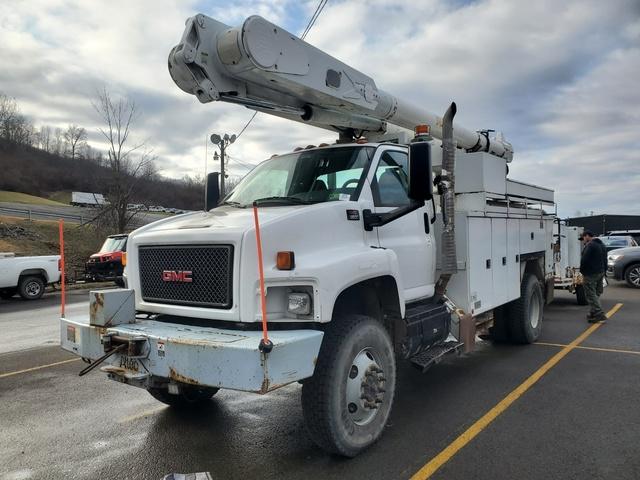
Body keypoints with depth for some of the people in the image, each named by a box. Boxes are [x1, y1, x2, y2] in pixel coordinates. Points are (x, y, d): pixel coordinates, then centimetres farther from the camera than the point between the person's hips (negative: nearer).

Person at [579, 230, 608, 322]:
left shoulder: (590, 245, -15)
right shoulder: (602, 245, 17)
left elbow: (584, 260, -19)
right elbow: (605, 260, 22)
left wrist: (583, 272, -7)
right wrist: (603, 271, 21)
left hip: (591, 274, -10)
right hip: (601, 273, 10)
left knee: (591, 295, -7)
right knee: (596, 294, 15)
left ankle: (599, 314, -13)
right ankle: (593, 314, 20)